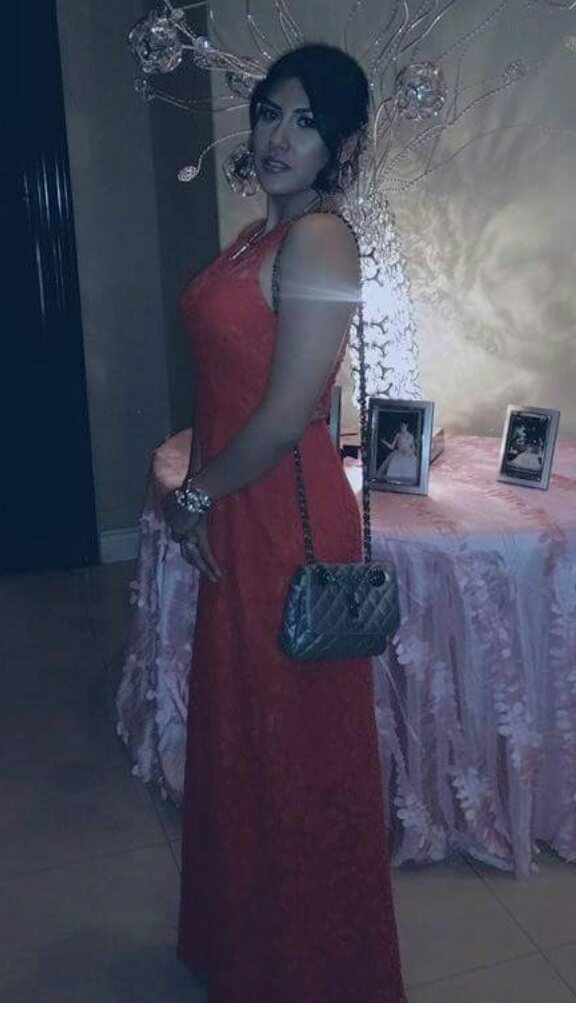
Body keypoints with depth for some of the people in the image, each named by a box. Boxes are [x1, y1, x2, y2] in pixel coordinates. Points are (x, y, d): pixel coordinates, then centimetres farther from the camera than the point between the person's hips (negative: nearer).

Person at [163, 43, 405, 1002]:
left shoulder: (318, 240, -18)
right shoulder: (261, 232, 11)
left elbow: (285, 417, -22)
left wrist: (197, 493, -9)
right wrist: (199, 493, 6)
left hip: (288, 515, -9)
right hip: (237, 519, 10)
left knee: (294, 740, 7)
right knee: (238, 728, 22)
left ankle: (310, 966, 33)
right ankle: (246, 942, 46)